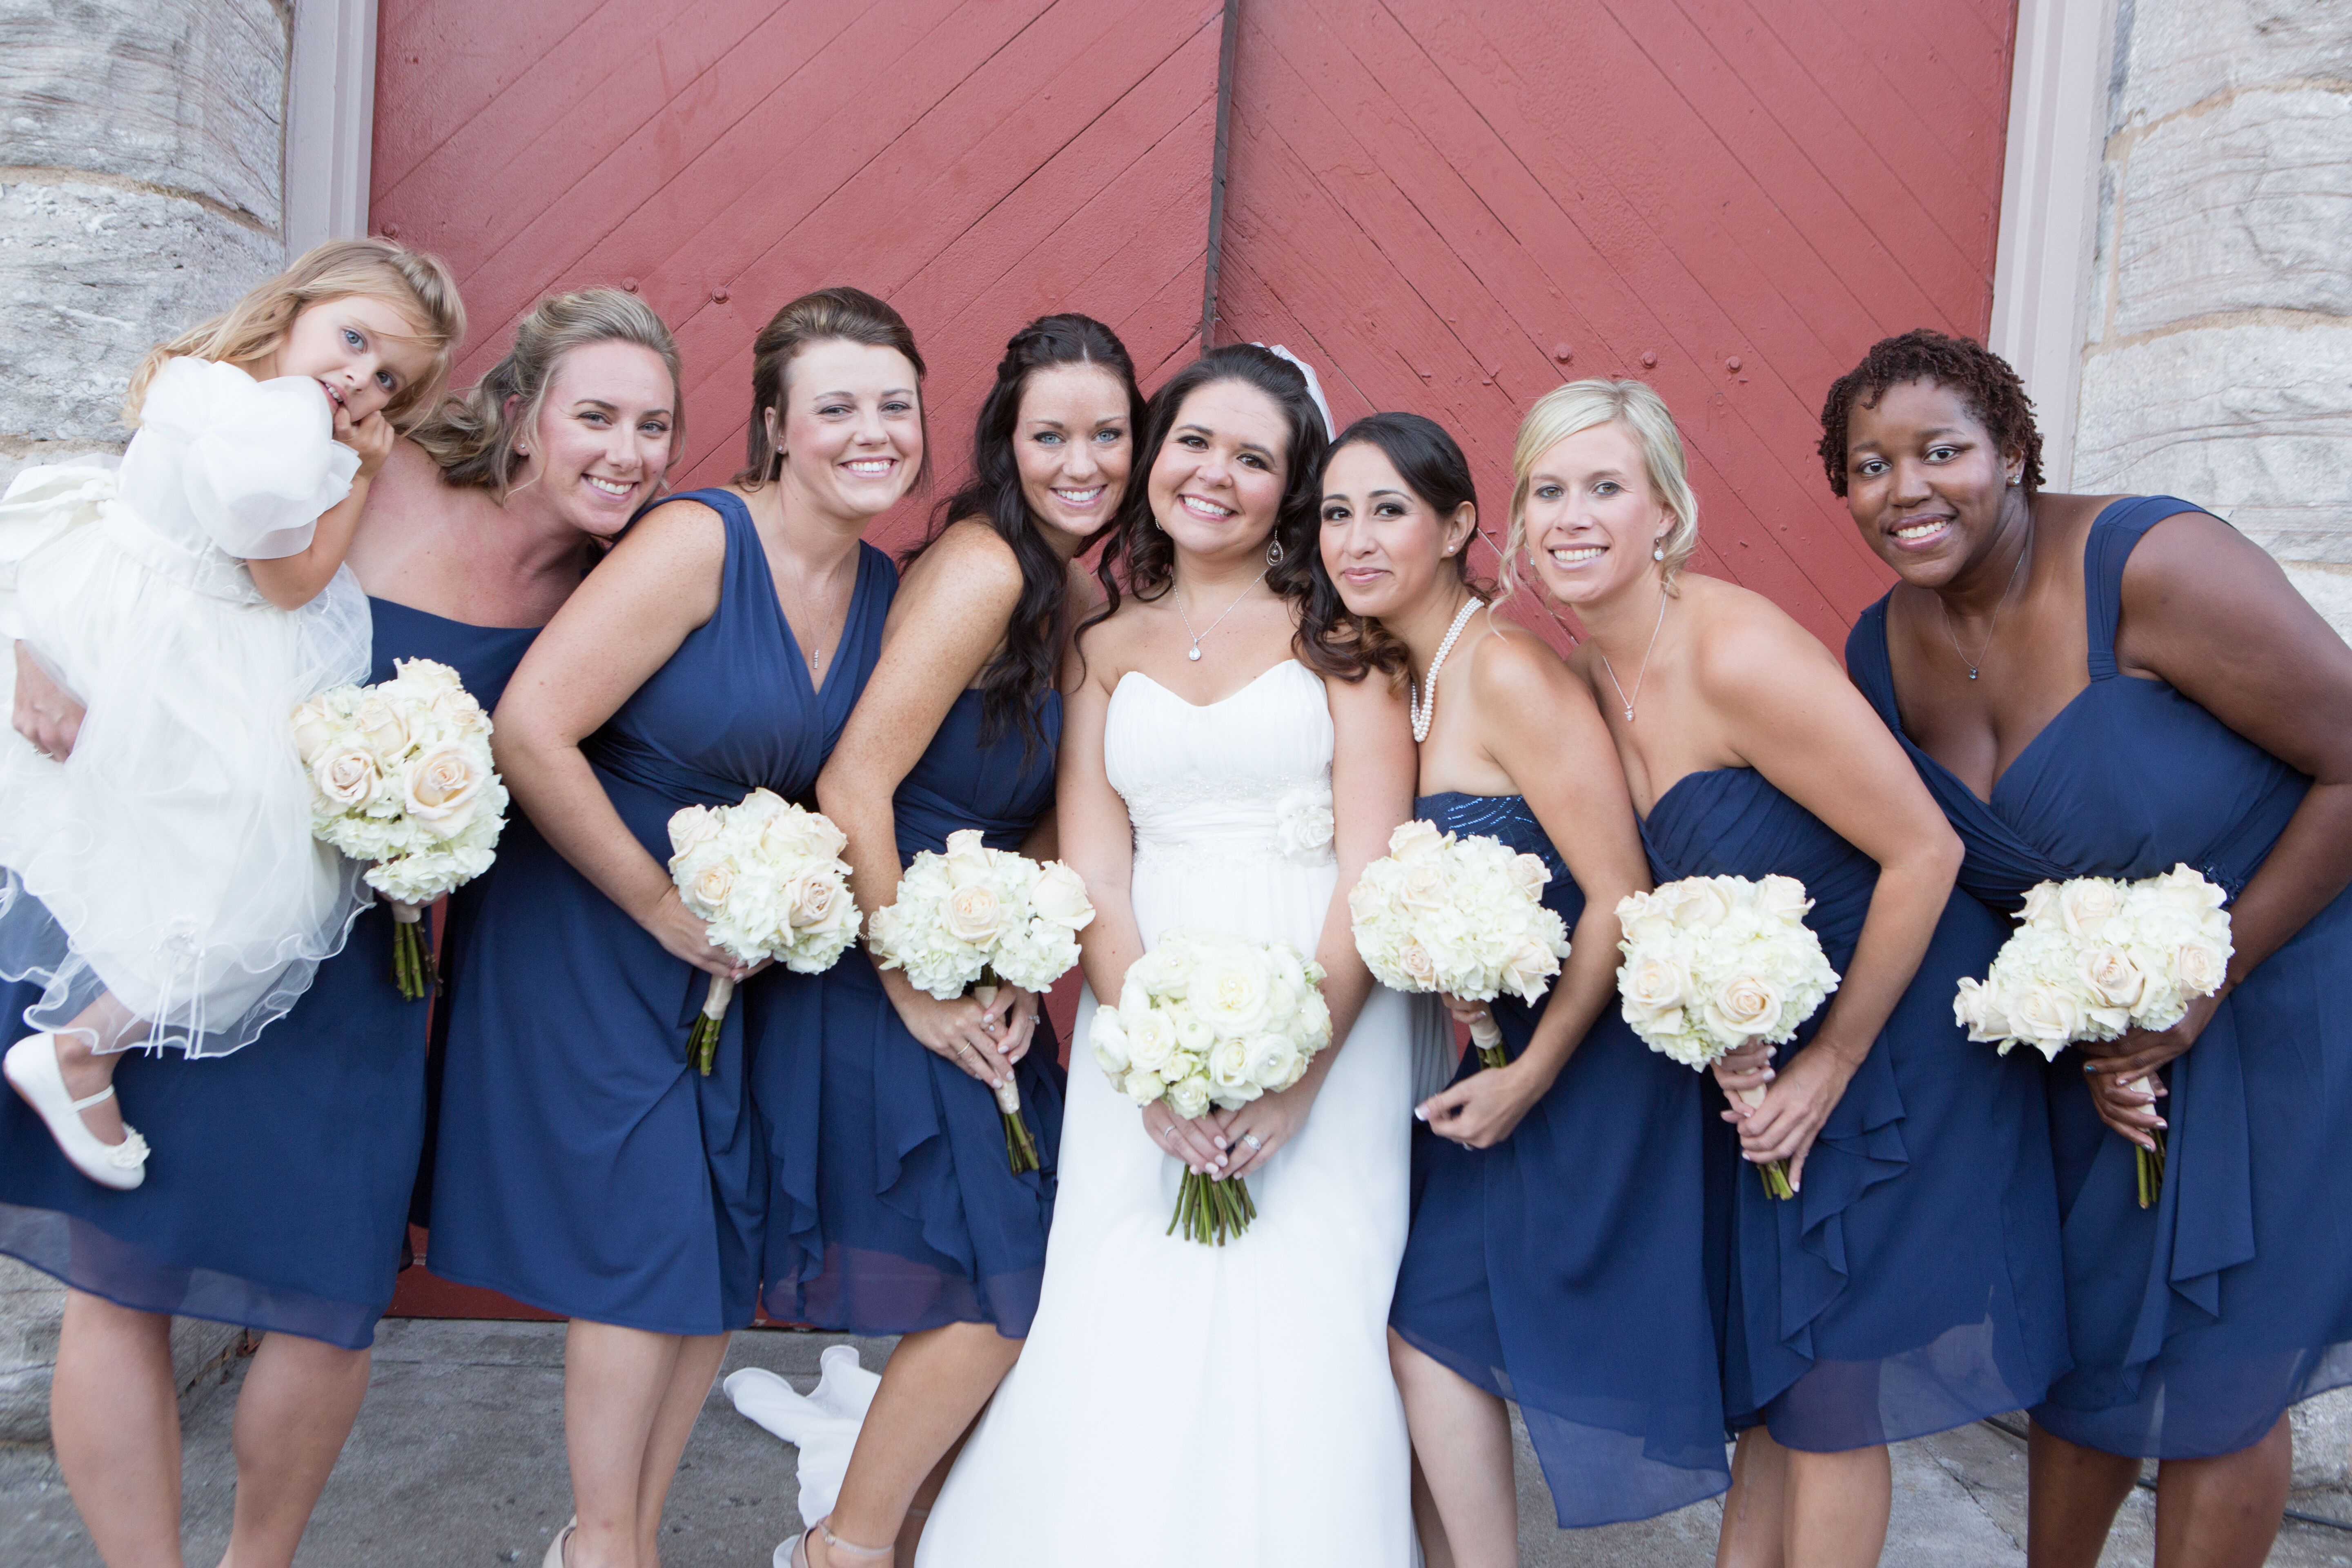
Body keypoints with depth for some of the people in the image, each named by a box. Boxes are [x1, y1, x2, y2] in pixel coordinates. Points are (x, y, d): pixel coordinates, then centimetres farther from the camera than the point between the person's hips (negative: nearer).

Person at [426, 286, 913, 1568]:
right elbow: (531, 731, -24)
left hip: (740, 949, 7)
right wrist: (663, 906, -17)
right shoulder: (698, 542, -20)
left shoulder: (885, 587, 1)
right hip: (595, 936, -7)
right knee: (643, 1235, 0)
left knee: (728, 1244, 11)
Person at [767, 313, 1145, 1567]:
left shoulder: (1082, 596, 9)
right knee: (1002, 1283, -2)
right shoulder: (984, 569, -18)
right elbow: (853, 787, -23)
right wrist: (917, 992, -17)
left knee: (1008, 1276, 13)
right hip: (888, 974, -8)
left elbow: (1045, 816, 10)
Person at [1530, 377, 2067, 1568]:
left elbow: (1924, 853, -23)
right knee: (1769, 1363, 19)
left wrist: (1834, 1064, -16)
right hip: (1759, 1055, 7)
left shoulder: (1738, 655, -26)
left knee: (1832, 1390, 5)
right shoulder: (1585, 674, -2)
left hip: (1892, 1036, -7)